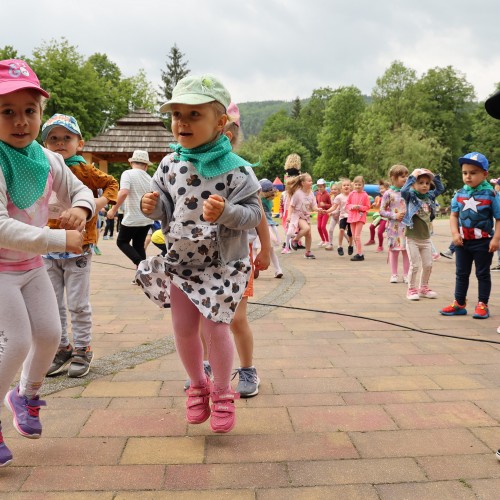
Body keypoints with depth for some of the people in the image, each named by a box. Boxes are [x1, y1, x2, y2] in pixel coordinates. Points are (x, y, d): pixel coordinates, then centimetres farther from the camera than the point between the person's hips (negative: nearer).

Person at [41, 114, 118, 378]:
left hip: (78, 248, -4)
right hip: (49, 248, 5)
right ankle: (61, 349, 24)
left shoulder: (83, 170, -6)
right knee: (53, 304, 10)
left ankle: (82, 350, 16)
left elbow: (111, 184, 1)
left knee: (78, 304, 4)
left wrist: (100, 202, -15)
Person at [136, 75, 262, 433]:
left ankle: (222, 391, 23)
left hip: (222, 265, -4)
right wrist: (153, 207, -15)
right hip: (179, 262, 5)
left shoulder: (235, 170, -16)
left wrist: (226, 212, -33)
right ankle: (198, 384, 36)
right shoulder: (170, 166, -3)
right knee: (183, 327, 11)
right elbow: (167, 210, 7)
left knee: (215, 327, -3)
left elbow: (253, 213, -15)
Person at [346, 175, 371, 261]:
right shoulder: (351, 194, 4)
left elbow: (368, 207, -2)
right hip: (352, 216, 5)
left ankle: (359, 254, -7)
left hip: (360, 216, -5)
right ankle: (359, 253, 19)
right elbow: (347, 204, 8)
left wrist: (360, 207, -16)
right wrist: (352, 206, -11)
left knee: (357, 236, -12)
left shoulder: (365, 195, -6)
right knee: (354, 236, 9)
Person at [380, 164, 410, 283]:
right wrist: (394, 216, -14)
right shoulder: (388, 194, -5)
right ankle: (393, 275, 15)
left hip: (406, 225, 3)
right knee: (394, 250, 5)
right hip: (394, 226, -3)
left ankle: (406, 275, 15)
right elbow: (382, 211, -4)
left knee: (407, 251, 5)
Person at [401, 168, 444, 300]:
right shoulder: (411, 196, -10)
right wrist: (412, 176, -24)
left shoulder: (430, 196, 6)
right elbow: (403, 190, -29)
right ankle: (411, 289, 12)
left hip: (426, 238, 5)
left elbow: (440, 188, 13)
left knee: (428, 265, 11)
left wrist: (433, 176, 2)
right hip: (412, 239, -5)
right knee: (415, 265, -2)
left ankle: (423, 288, 26)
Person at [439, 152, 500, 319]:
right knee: (461, 273, 12)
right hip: (463, 241, 4)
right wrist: (455, 233, -8)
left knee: (483, 273, 8)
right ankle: (459, 304, 21)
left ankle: (482, 305, 18)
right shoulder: (460, 194, 0)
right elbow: (454, 215, 4)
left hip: (483, 242, -4)